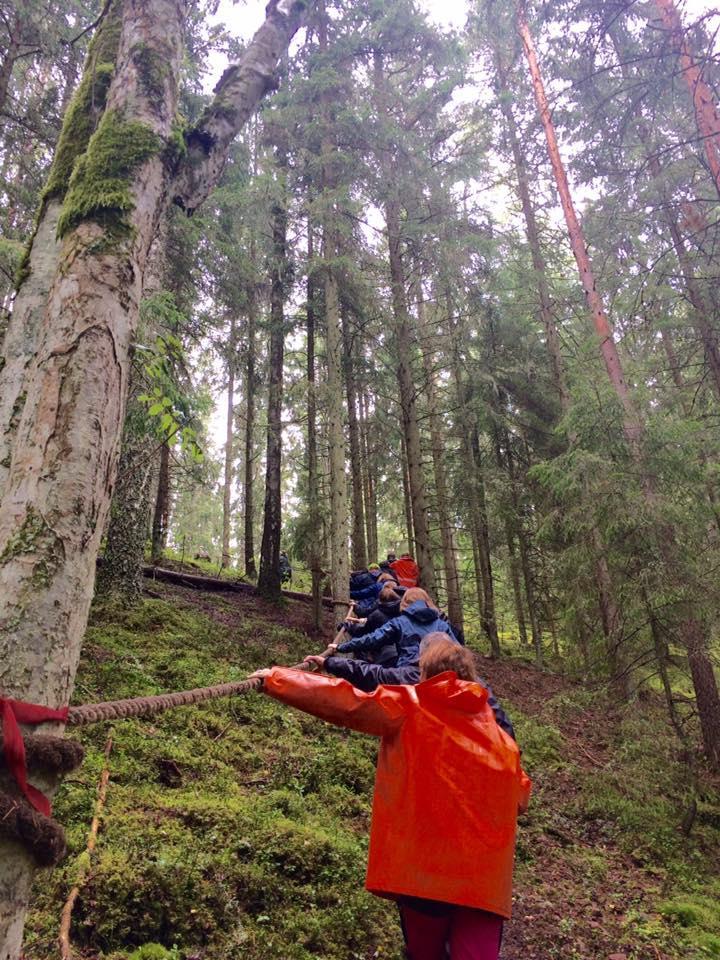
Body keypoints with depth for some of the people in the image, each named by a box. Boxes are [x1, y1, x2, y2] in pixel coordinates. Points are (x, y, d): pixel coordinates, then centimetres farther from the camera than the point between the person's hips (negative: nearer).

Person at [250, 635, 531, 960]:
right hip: (486, 879, 2)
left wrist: (273, 679, 1)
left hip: (425, 870, -2)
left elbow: (341, 701, -7)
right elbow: (520, 797, 18)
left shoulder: (408, 708, -3)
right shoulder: (502, 739, 9)